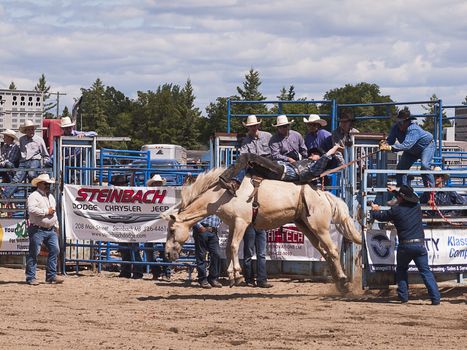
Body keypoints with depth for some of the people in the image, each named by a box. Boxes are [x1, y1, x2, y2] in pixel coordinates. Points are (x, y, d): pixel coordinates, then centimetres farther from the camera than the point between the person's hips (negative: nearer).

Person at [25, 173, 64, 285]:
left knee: (55, 250, 2)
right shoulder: (34, 196, -8)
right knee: (34, 253, -5)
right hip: (37, 230, -8)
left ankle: (51, 275, 8)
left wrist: (56, 225, 23)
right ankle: (30, 277, -2)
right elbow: (31, 210, -24)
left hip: (50, 230, 8)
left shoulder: (51, 197, 19)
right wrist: (46, 212, -18)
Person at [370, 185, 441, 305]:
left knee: (401, 270, 20)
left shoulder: (396, 210, -4)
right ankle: (435, 298, -10)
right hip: (420, 244, 2)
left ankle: (403, 296, 14)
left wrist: (374, 210, 36)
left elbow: (381, 216, 13)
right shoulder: (416, 207, 8)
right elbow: (407, 201, 32)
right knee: (425, 271, 1)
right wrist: (395, 191, 43)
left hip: (405, 246, -2)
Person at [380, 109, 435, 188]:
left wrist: (390, 148, -64)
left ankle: (430, 187, -22)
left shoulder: (413, 129, -42)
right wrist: (385, 144, -46)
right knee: (400, 167, -2)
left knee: (424, 165, -29)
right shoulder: (396, 127, -22)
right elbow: (390, 140, -21)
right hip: (412, 151, 7)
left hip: (426, 146, -7)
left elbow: (406, 145, -54)